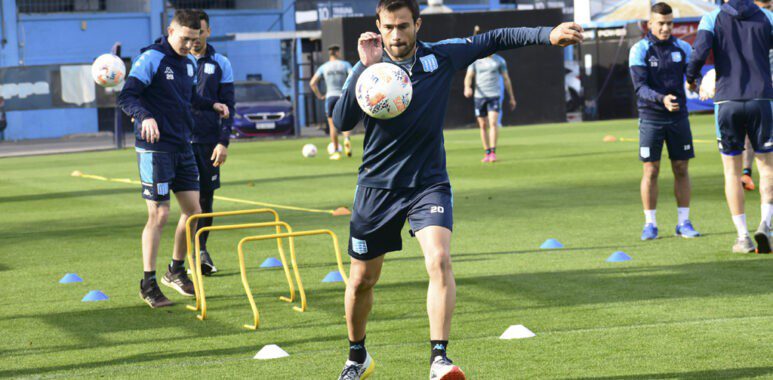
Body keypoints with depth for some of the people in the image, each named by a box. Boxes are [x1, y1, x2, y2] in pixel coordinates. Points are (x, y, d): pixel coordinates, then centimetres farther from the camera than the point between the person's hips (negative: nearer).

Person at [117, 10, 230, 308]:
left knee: (193, 210, 8)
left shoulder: (189, 64, 11)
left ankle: (176, 271, 26)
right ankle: (148, 285, 2)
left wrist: (211, 104, 9)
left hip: (183, 147, 8)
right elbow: (126, 96, -19)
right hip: (155, 148, -8)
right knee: (159, 215, -7)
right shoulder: (151, 59, -12)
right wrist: (145, 116, -36)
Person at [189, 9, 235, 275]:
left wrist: (224, 141, -4)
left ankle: (201, 249, 16)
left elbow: (227, 105, 5)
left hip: (209, 141, 2)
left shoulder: (220, 64, 6)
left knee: (206, 197, 5)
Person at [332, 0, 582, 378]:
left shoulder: (442, 56, -4)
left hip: (429, 183, 0)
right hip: (377, 186, 0)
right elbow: (341, 122, -21)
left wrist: (547, 34, -6)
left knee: (439, 260, -24)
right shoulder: (366, 69, -9)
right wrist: (365, 68, -29)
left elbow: (496, 39, 4)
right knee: (361, 279, 9)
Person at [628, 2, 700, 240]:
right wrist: (662, 99, -32)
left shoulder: (683, 48, 4)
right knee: (651, 171, -2)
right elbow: (640, 87, -15)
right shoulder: (639, 50, -7)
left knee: (681, 169, 4)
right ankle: (650, 225, 7)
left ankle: (684, 223, 13)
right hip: (651, 119, -3)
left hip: (678, 117, 3)